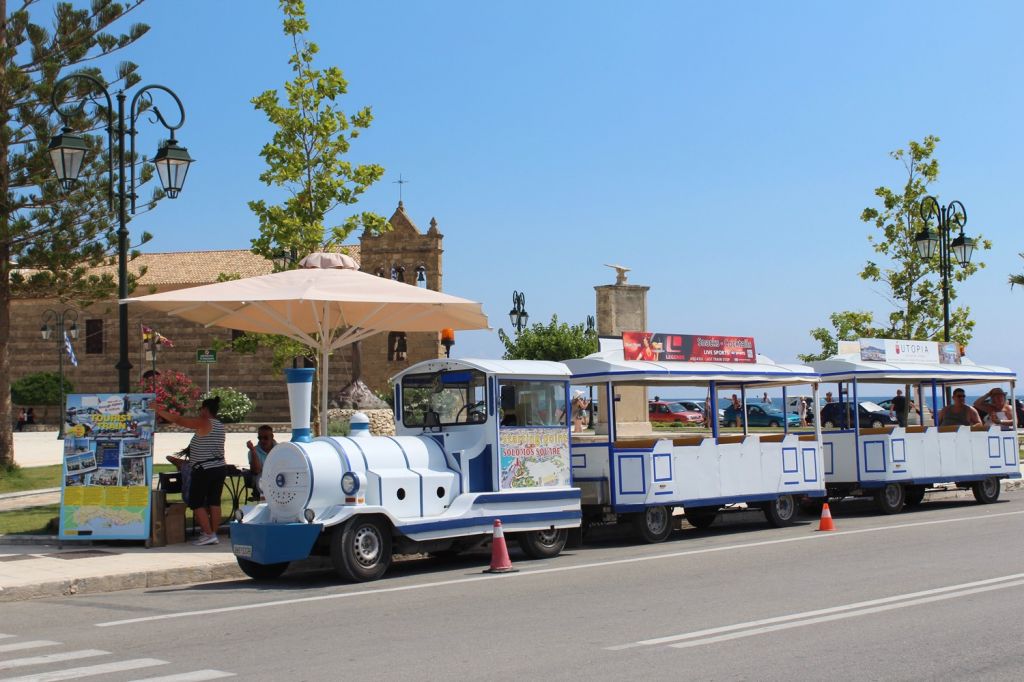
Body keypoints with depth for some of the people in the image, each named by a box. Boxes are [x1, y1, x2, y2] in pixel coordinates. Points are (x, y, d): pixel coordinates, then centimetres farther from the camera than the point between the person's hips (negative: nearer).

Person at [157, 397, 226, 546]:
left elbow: (178, 420, -12)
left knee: (196, 503, -1)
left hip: (204, 470, -8)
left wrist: (159, 412, -5)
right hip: (220, 468, 8)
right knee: (214, 502, 8)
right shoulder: (219, 425, 14)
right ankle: (213, 534, 8)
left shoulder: (204, 423, -11)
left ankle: (208, 534, -7)